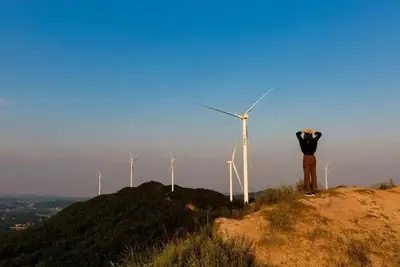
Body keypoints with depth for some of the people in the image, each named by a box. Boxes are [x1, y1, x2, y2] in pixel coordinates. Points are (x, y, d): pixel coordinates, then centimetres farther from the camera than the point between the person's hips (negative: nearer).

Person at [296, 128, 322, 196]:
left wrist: (303, 131, 10)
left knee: (307, 175, 1)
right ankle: (314, 191, 11)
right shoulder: (314, 141, -4)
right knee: (313, 175, 8)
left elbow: (297, 134, 4)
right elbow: (320, 134, 10)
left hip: (306, 158, -3)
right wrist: (313, 132, 7)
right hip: (313, 158, 3)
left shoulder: (303, 141, -11)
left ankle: (308, 191, 0)